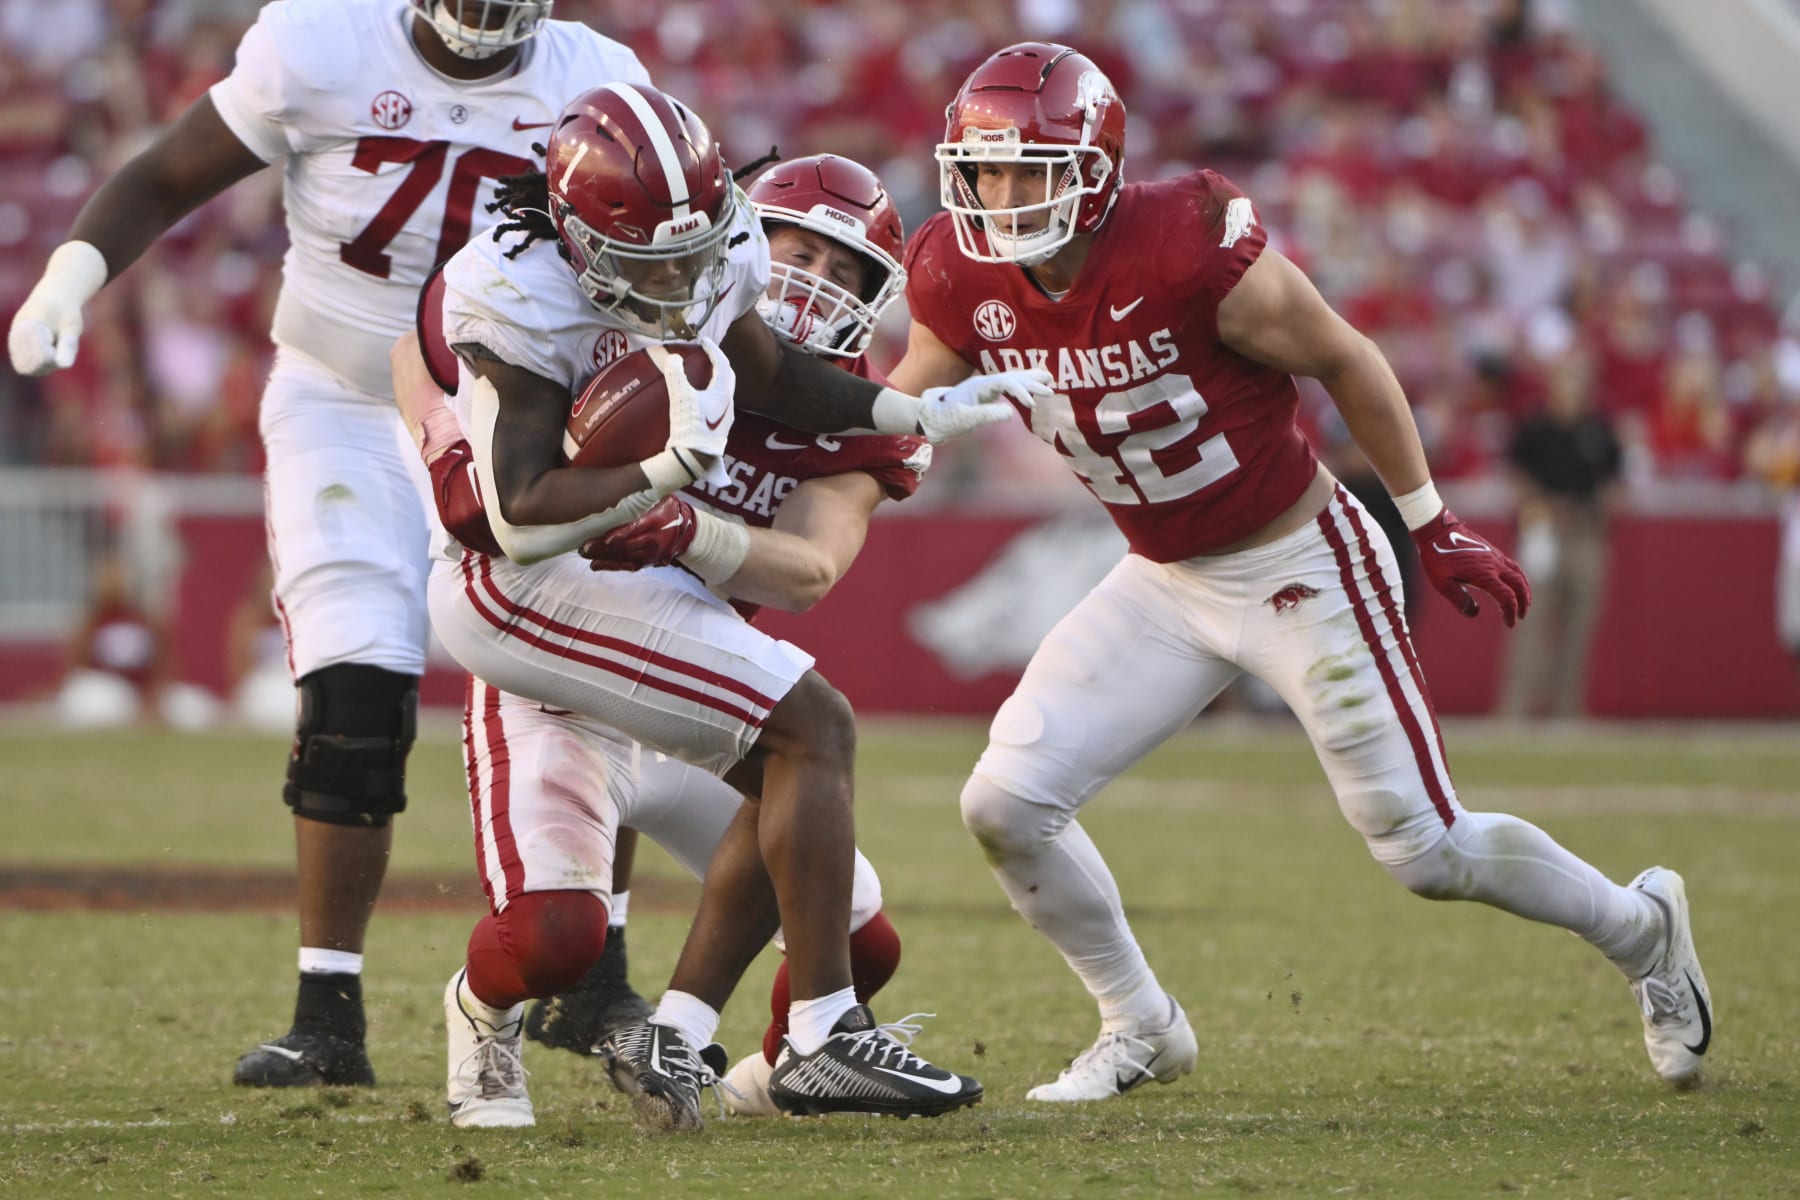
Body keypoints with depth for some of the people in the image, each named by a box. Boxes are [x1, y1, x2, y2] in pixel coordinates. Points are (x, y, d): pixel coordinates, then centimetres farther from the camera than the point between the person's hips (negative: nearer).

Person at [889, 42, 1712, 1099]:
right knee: (1007, 803, -7)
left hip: (1303, 573, -6)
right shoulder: (966, 285, -11)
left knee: (1429, 852, -1)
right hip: (1167, 585, 6)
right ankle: (1140, 1028, 15)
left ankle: (1642, 928, 28)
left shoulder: (1191, 253, -28)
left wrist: (1433, 526, -5)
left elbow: (1344, 361, -14)